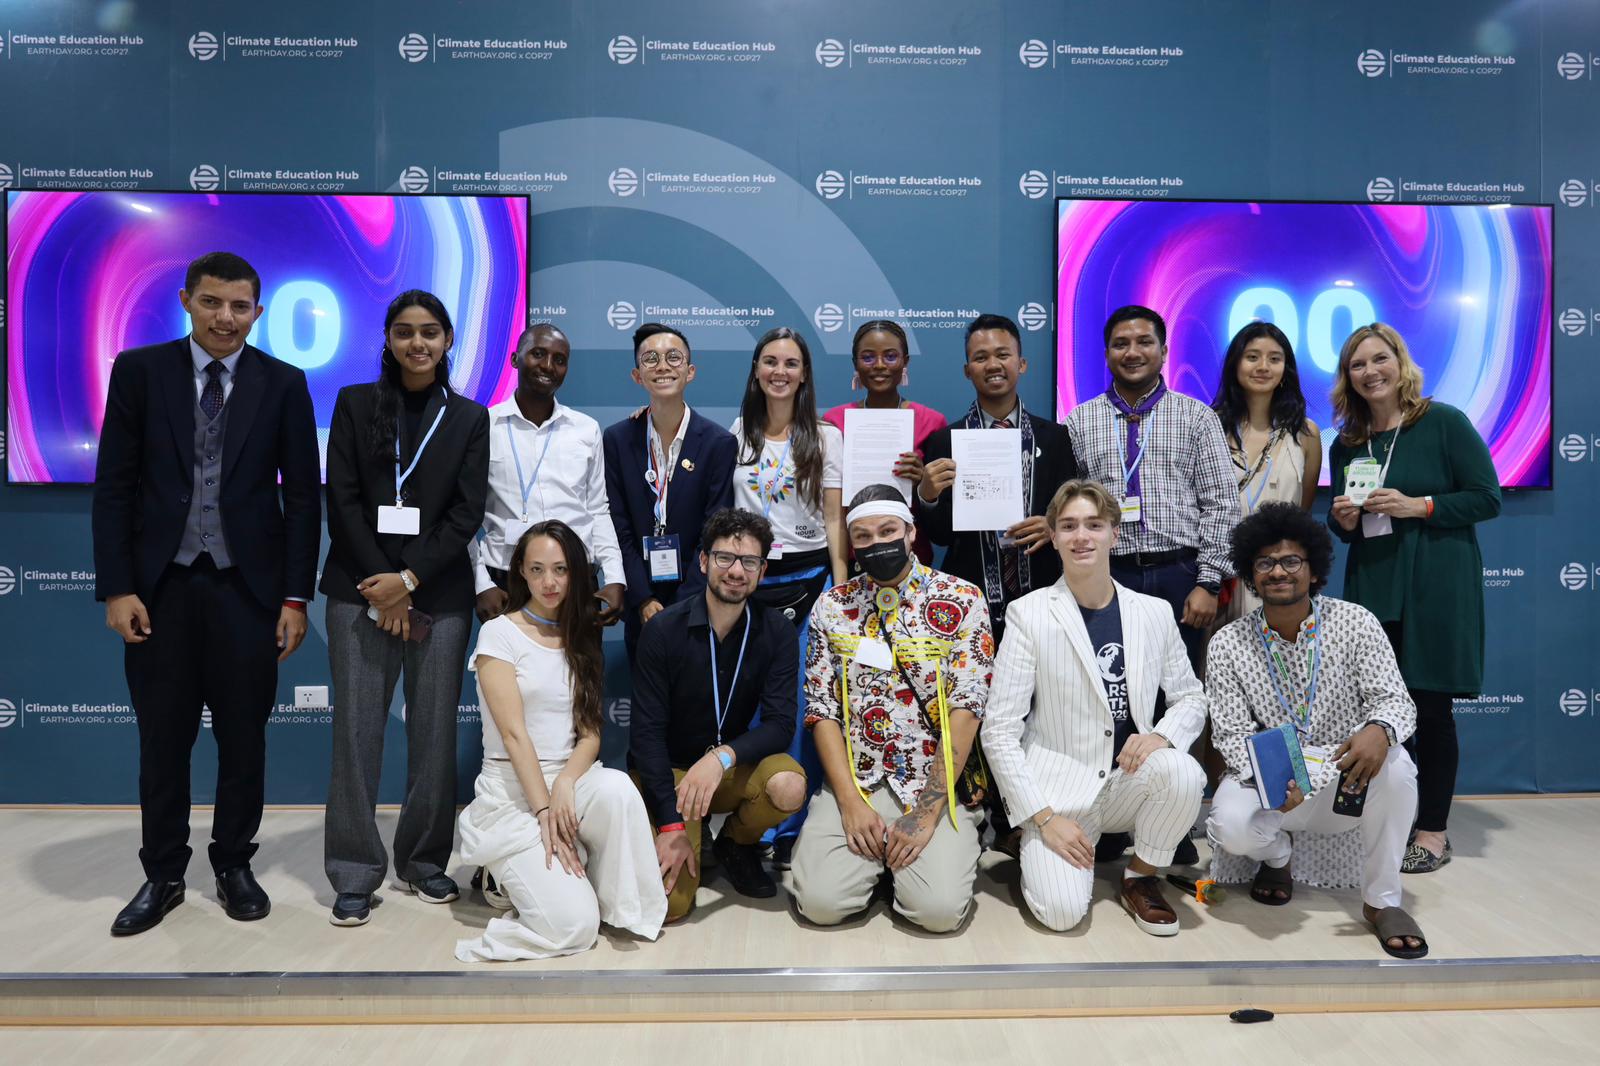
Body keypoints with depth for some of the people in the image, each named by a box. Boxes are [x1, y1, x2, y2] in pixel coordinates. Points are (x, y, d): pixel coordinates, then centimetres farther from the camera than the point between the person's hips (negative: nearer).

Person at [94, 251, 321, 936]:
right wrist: (116, 588, -6)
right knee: (162, 738, 9)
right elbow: (114, 486, 1)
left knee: (243, 735, 8)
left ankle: (234, 865, 26)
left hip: (247, 585, 0)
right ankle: (162, 875, 25)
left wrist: (296, 597, -3)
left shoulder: (283, 384, 1)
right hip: (161, 585, 1)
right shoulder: (138, 371, 2)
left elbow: (301, 496, 1)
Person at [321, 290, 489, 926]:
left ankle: (424, 862, 18)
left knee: (435, 731, 3)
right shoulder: (355, 403, 8)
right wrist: (379, 584, -8)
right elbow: (343, 498, 1)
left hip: (439, 592, 1)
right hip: (360, 588, 0)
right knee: (356, 730, -1)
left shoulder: (469, 418, 9)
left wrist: (408, 578, -10)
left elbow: (466, 512, 0)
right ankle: (355, 874, 9)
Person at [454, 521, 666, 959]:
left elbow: (591, 731, 3)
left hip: (572, 780, 4)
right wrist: (544, 811, -19)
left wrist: (566, 784, -17)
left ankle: (622, 905, -10)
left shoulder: (582, 638, 11)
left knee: (617, 788, -34)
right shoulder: (499, 633, -4)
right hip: (512, 794, -4)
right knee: (572, 925, -22)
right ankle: (516, 869, 10)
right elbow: (513, 733, -12)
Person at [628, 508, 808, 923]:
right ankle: (689, 835, 16)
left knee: (789, 786, -31)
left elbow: (780, 724, -14)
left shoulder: (776, 631, -8)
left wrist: (721, 757, -34)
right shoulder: (663, 629, -14)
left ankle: (737, 843, 3)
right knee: (669, 901, -19)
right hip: (668, 771, -2)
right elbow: (647, 732, -14)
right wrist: (670, 823, -20)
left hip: (732, 767, 2)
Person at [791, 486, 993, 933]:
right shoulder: (831, 607, 6)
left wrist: (927, 813, -14)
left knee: (941, 909, -21)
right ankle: (875, 856, 14)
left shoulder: (961, 600, -3)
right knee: (821, 901, -18)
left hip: (935, 783, -2)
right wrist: (850, 801, -10)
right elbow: (823, 710, 3)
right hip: (855, 782, 2)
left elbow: (966, 709, -9)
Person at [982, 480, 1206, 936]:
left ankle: (1142, 877, 0)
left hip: (1128, 782, 3)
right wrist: (1044, 817, -15)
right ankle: (1037, 849, 13)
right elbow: (999, 730, -9)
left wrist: (1162, 735, -12)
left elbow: (1190, 697, 13)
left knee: (1184, 773, -29)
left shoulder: (1154, 612, 3)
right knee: (1062, 911, -22)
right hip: (1058, 790, -3)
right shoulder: (1028, 614, -8)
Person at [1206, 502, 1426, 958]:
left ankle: (1382, 899, -12)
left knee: (1394, 763, -33)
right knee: (1231, 826, -31)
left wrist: (1379, 730, -37)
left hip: (1346, 781, 1)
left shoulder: (1355, 623, -8)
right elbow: (1231, 733, -10)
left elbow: (1395, 700, -12)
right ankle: (1276, 854, 10)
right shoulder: (1227, 645, -8)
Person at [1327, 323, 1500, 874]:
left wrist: (1418, 506, -17)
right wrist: (1344, 519, -6)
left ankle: (1433, 831, 13)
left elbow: (1487, 498, -6)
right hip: (1372, 585, 4)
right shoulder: (1346, 444, 10)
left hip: (1436, 586, -4)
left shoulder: (1444, 422, -3)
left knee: (1431, 705, 1)